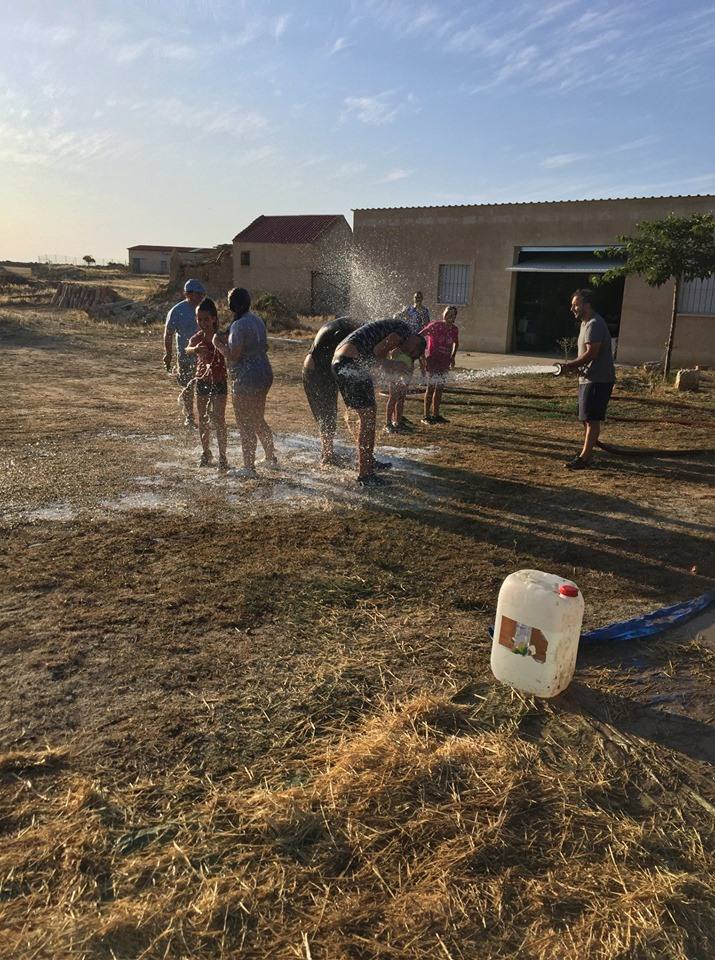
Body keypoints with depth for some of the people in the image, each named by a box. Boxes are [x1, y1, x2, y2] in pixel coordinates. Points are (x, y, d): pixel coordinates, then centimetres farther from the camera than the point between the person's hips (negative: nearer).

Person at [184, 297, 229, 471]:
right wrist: (195, 349, -45)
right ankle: (206, 453, 25)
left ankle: (222, 457, -4)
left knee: (219, 420, -9)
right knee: (203, 420, 11)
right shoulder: (197, 338, -2)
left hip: (219, 382, -4)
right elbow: (188, 350, -22)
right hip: (202, 382, 4)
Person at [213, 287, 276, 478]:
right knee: (258, 420, 23)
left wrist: (218, 344, -3)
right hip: (265, 375, 9)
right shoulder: (257, 320, 10)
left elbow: (233, 355, -21)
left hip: (247, 379, -9)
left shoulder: (239, 325, -18)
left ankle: (249, 468, 5)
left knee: (245, 424, 0)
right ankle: (271, 458, 33)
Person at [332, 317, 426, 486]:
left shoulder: (391, 326, 29)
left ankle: (369, 461, 33)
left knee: (369, 413, 20)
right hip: (351, 363, -10)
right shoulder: (405, 328, -1)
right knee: (367, 416, -5)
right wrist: (384, 362, 8)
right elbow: (378, 350, -10)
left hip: (339, 360, 10)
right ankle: (364, 473, -2)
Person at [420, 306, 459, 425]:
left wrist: (452, 357, 12)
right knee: (431, 387, -7)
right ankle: (426, 416, -2)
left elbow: (456, 343, 23)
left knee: (439, 388, 10)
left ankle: (436, 415, 19)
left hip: (444, 361, 6)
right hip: (432, 360, -6)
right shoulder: (435, 325, -13)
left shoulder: (454, 329, 4)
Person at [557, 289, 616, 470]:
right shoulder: (586, 323, 17)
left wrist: (570, 364, -15)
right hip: (588, 379, 11)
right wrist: (573, 365, 5)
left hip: (598, 380, -11)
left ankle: (584, 458, -6)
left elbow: (591, 353, -24)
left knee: (592, 420, -7)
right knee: (587, 419, 14)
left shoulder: (594, 324, -17)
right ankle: (586, 454, 22)